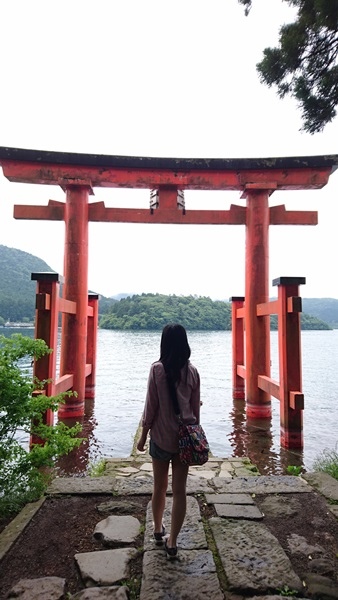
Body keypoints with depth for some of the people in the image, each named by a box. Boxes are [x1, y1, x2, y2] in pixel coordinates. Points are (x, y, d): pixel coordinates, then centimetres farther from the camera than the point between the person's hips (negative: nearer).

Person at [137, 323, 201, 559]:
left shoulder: (157, 369, -13)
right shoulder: (192, 371, -6)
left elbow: (151, 406, -10)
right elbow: (195, 408, 1)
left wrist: (143, 436, 2)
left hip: (161, 436, -1)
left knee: (160, 486, 19)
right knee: (180, 489, 11)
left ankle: (158, 530, 39)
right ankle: (172, 542, 20)